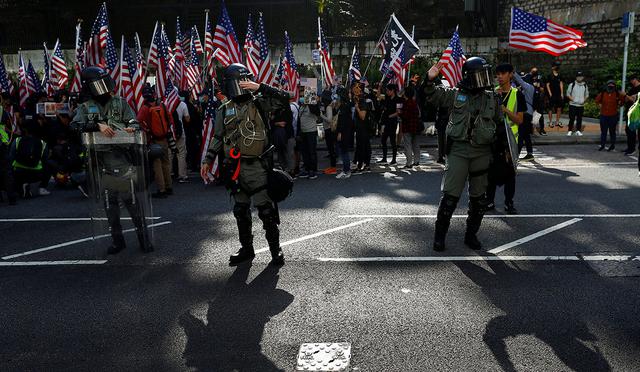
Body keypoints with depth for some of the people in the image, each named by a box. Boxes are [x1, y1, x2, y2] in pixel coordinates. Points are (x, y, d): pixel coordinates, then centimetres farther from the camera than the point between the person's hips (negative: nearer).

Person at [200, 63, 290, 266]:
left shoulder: (259, 103, -1)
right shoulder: (224, 110, 9)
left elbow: (284, 99, -13)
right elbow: (217, 138, 15)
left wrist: (260, 87, -19)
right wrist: (208, 160, 11)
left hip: (257, 166, -4)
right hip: (235, 168, 4)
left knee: (266, 210, -1)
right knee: (241, 211, 13)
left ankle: (275, 249, 13)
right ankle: (247, 249, 27)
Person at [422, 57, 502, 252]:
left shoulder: (491, 99, 9)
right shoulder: (455, 94, 1)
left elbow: (499, 124, 16)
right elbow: (433, 96, 0)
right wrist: (430, 80, -18)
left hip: (482, 153, 4)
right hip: (459, 150, -3)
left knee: (478, 197, 9)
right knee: (450, 194, -6)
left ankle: (471, 234, 24)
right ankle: (440, 234, 7)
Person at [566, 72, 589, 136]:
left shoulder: (585, 85, 8)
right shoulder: (572, 85, -2)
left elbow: (587, 95, 15)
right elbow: (568, 94, 0)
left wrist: (584, 101, -3)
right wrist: (572, 99, -14)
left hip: (581, 105, 3)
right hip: (573, 105, -3)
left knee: (579, 118, 7)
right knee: (572, 118, -3)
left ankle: (578, 131, 17)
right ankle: (570, 131, 7)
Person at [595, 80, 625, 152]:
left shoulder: (617, 94, -3)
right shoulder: (602, 94, -1)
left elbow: (623, 100, 13)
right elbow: (597, 100, 16)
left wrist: (618, 106, 7)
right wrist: (599, 106, 8)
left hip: (613, 116, -1)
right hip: (603, 115, 1)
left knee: (612, 131, 6)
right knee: (603, 131, 6)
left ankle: (613, 145, 15)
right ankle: (602, 145, 14)